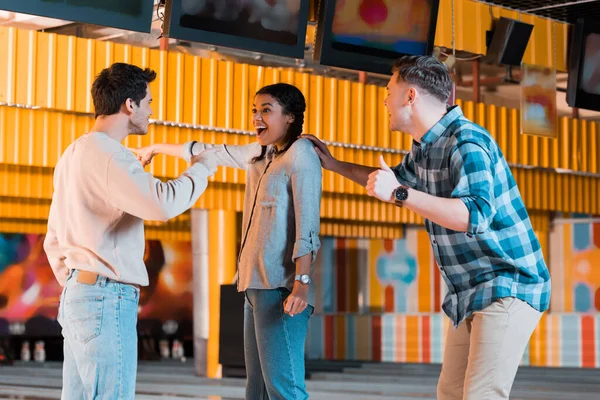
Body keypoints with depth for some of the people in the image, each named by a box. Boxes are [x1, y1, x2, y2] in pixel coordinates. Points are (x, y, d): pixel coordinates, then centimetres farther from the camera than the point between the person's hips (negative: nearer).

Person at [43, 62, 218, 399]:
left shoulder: (74, 153, 19)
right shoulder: (107, 153, -13)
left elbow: (53, 240, 24)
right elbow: (162, 203, -27)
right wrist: (202, 168, -11)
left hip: (77, 293, 10)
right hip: (107, 297, -10)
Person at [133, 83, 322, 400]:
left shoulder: (300, 152, -3)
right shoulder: (258, 154, 21)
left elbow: (307, 222, -12)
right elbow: (210, 152, 35)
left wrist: (302, 282, -22)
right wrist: (157, 148, 47)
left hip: (280, 287, -9)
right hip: (256, 286, 9)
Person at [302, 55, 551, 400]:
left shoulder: (466, 142, -18)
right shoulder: (424, 148, 12)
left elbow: (476, 215, -33)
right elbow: (397, 178, 35)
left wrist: (399, 195, -32)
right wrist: (334, 165, 34)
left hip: (507, 289, -10)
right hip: (470, 294, 10)